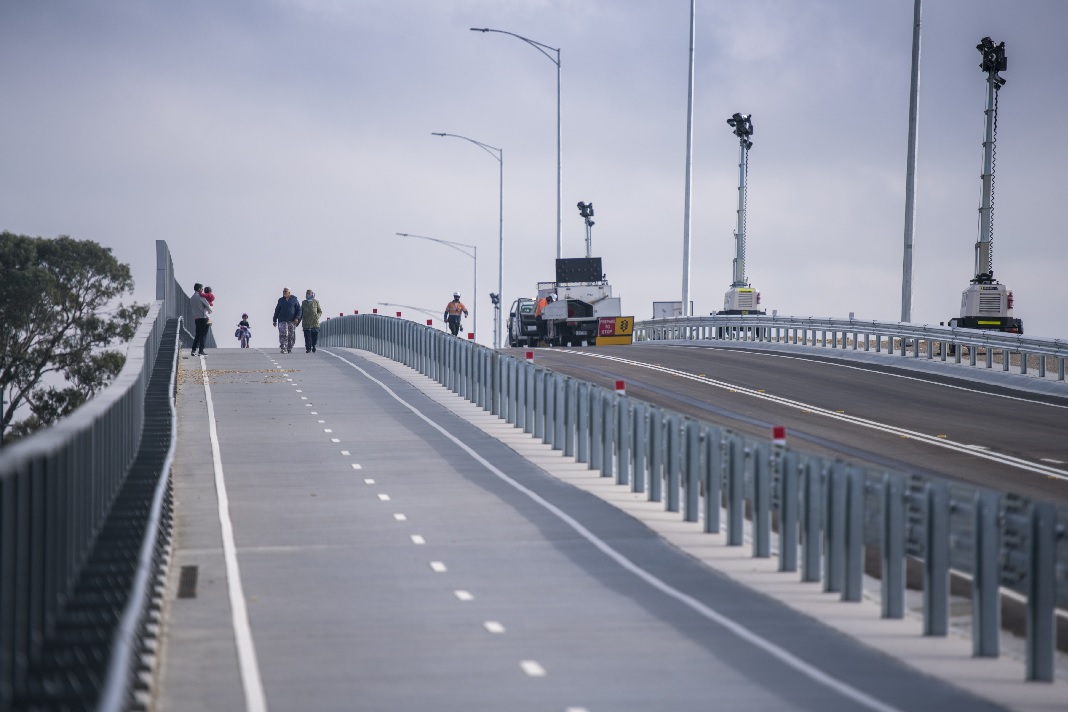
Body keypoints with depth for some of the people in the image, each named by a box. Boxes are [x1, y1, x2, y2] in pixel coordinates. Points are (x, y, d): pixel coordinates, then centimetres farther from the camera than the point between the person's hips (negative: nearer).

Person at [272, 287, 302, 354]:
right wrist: (274, 320, 13)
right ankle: (283, 349, -18)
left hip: (292, 321, 0)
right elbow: (277, 311, 15)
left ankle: (289, 349, 13)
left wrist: (297, 318, -12)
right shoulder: (281, 300, 9)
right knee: (283, 335, -14)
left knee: (291, 336, 0)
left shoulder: (294, 299, 4)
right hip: (282, 320, 0)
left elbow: (299, 310, 2)